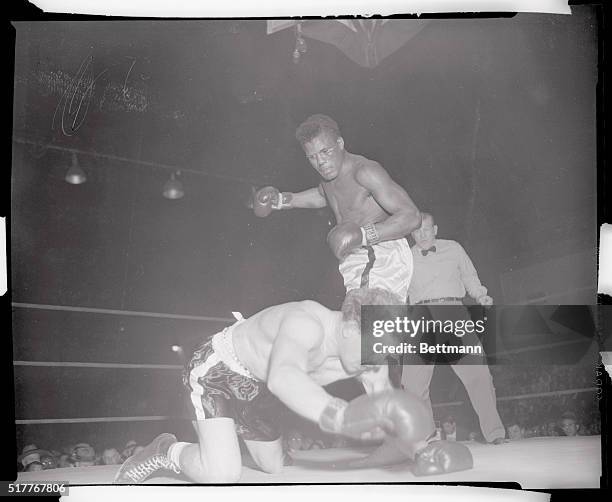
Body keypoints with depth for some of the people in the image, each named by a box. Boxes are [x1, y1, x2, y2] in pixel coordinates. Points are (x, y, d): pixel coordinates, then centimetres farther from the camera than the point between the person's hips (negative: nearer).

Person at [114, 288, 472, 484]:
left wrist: (421, 452, -18)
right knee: (222, 474, -25)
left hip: (251, 388, 8)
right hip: (216, 370, -8)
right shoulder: (308, 323, -37)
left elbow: (389, 408, -2)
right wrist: (338, 415, -70)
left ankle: (224, 424, 38)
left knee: (274, 467, 17)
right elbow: (282, 376, -56)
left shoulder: (364, 352, -11)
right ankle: (167, 453, 3)